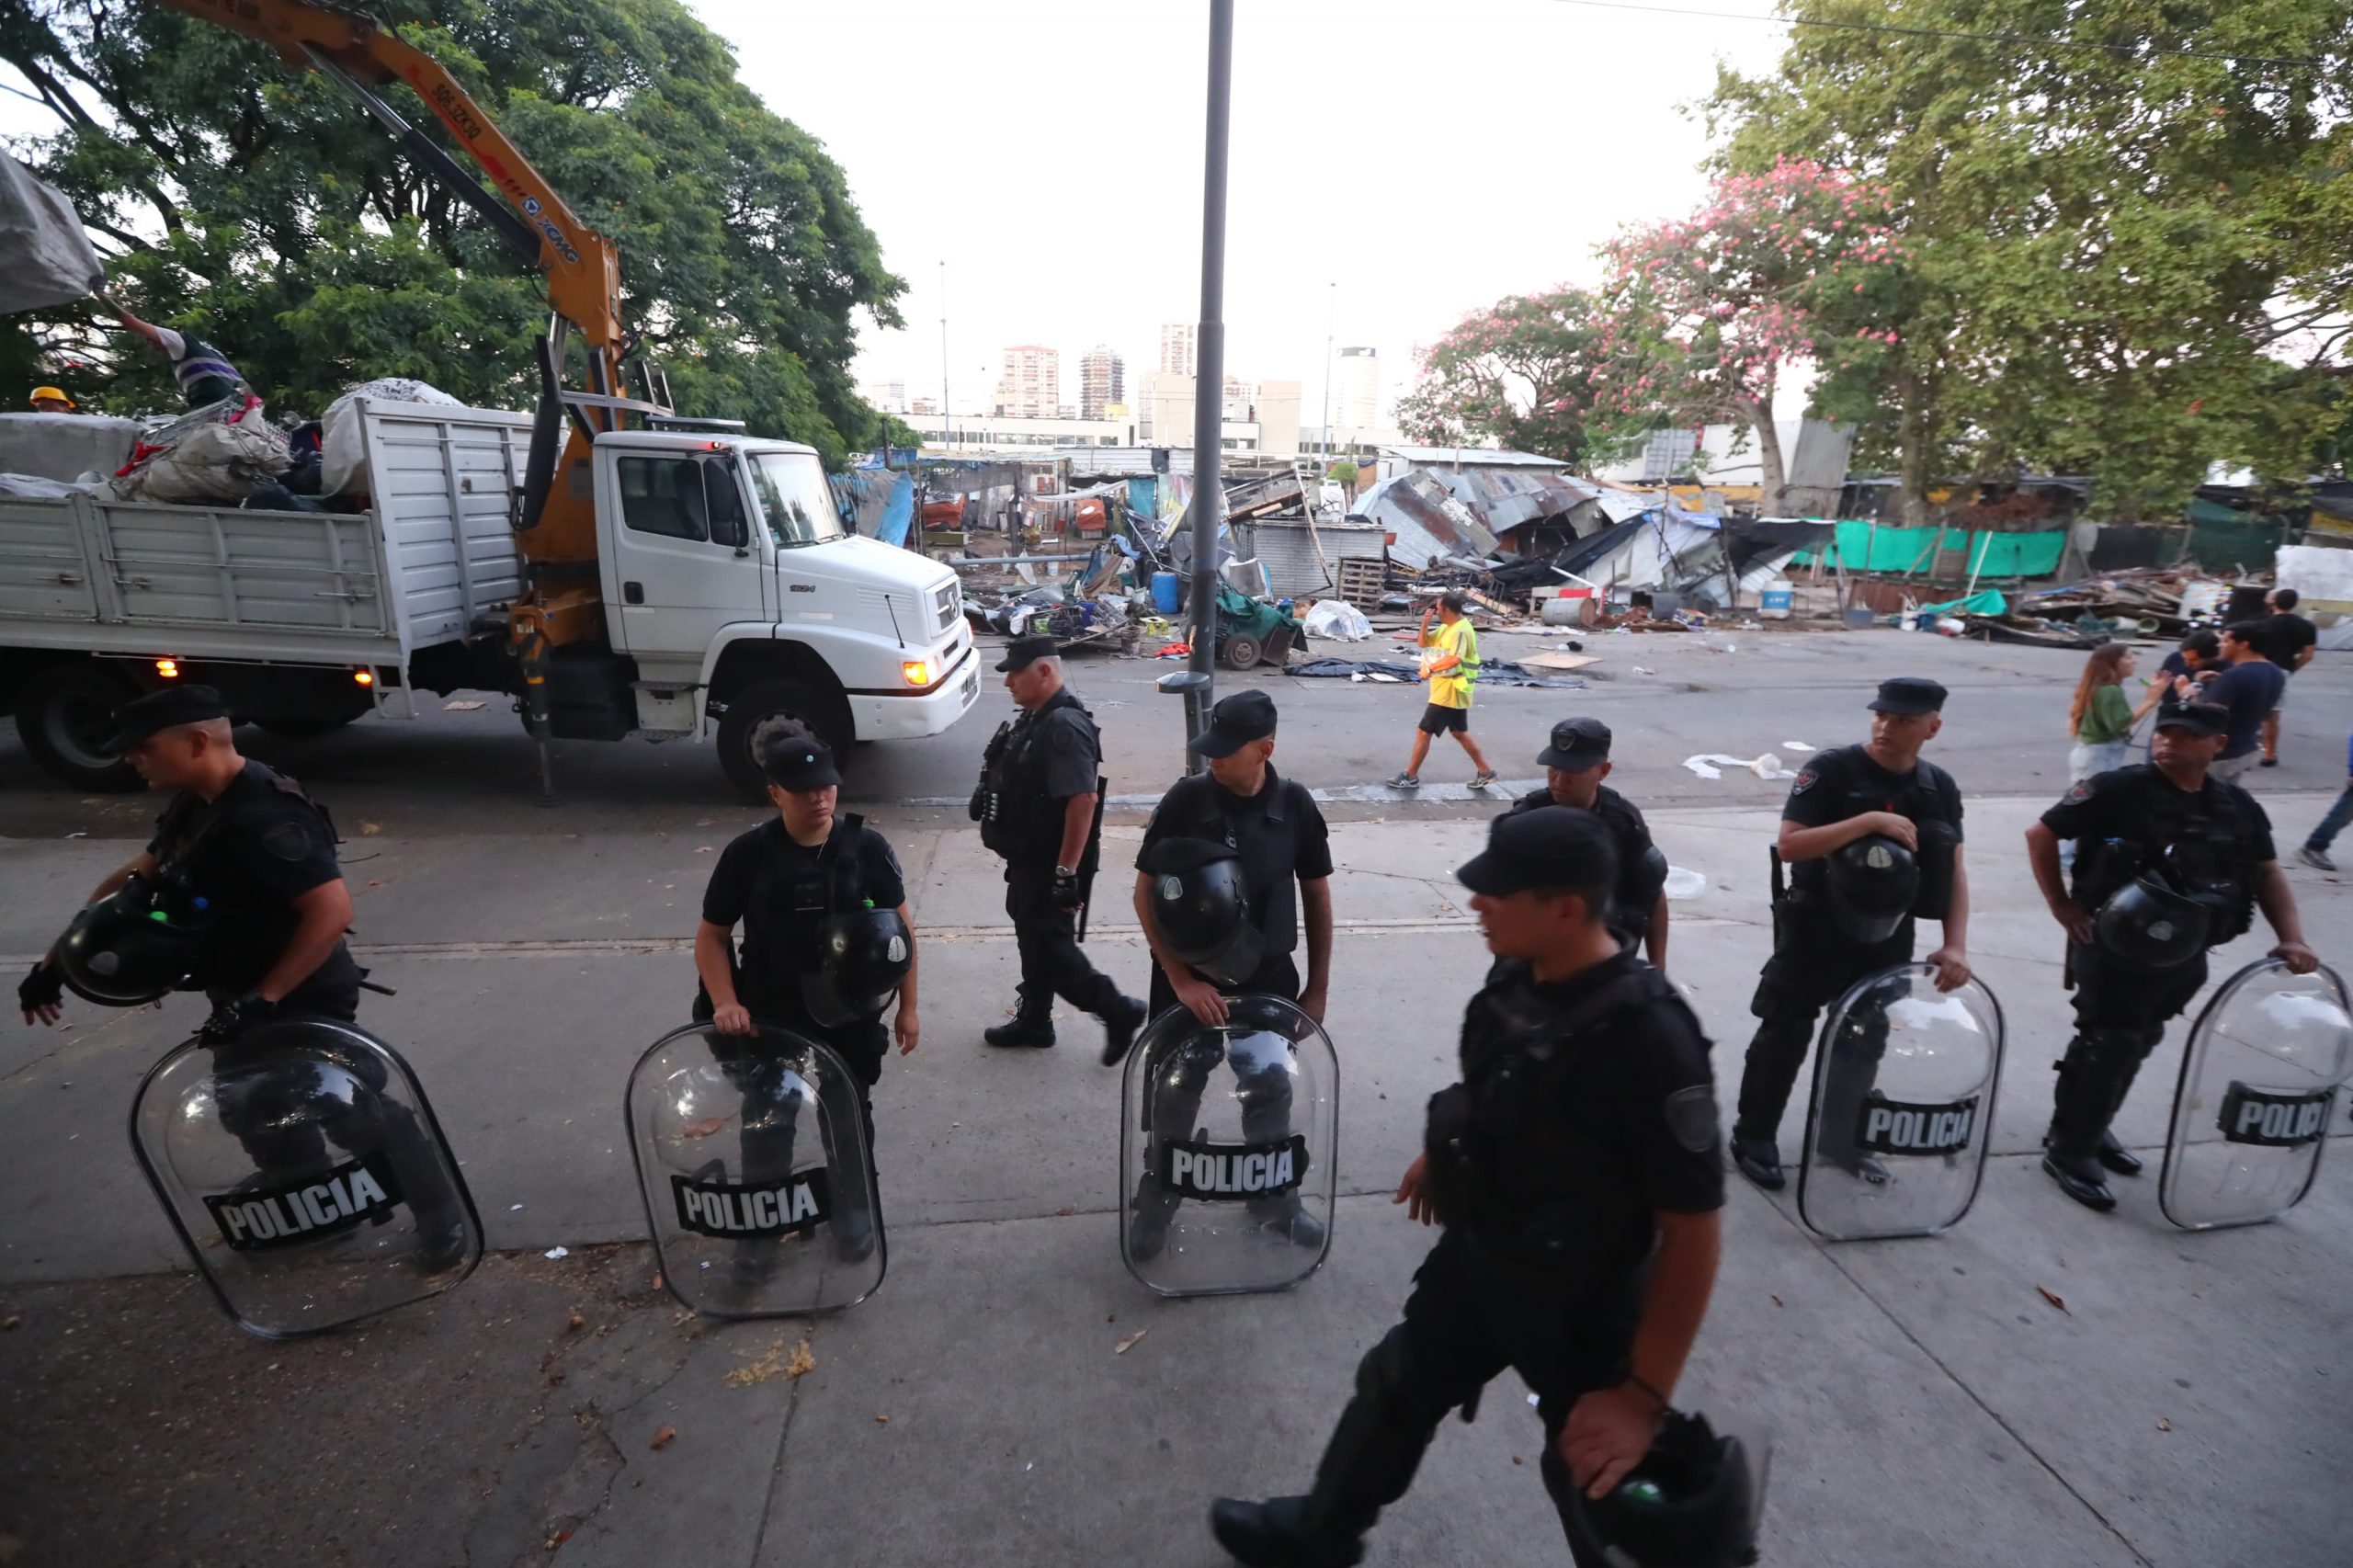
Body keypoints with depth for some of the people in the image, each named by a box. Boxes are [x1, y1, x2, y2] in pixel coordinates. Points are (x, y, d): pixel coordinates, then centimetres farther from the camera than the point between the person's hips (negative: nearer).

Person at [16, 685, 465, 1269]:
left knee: (353, 1113, -2)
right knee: (254, 1111, 22)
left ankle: (443, 1220, 13)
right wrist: (57, 960, 12)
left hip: (302, 1002, -10)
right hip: (245, 1002, 10)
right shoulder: (195, 805, 4)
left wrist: (262, 999, -29)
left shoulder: (263, 816, -29)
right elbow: (135, 880, 15)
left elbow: (332, 910, -34)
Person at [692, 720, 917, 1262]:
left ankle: (851, 1205, 42)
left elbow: (900, 927, -3)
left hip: (850, 1015, 1)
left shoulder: (866, 847, -12)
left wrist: (908, 1006, -1)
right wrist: (725, 1003, -18)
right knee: (766, 1121, 13)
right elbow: (712, 935, -4)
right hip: (771, 1015, 0)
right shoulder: (748, 854, -13)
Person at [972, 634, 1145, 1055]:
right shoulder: (1036, 718, 8)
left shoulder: (1065, 726, -24)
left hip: (1049, 866, -10)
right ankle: (1033, 1021, 36)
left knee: (1050, 948, -3)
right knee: (1032, 938, 20)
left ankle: (1119, 1011, 11)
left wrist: (1067, 873, -29)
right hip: (1028, 860, 10)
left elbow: (1083, 799, -30)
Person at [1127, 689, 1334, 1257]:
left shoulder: (1295, 805, -9)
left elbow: (1316, 896, 1)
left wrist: (1318, 988, 3)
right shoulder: (1185, 799, -16)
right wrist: (1180, 979, -17)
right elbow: (1146, 894, -11)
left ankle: (1273, 1198, 41)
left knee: (1270, 1094, 17)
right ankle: (1156, 1202, 36)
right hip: (1190, 980, -1)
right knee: (1175, 1098, 12)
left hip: (1268, 979, 2)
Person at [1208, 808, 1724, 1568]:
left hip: (1580, 1301, -7)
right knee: (1394, 1389, 24)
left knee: (1594, 1487, 17)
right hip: (1475, 1254, 8)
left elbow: (1694, 1227, -26)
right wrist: (1440, 1151, 24)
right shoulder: (1517, 976, -10)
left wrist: (1645, 1393, -22)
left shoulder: (1648, 1036, -32)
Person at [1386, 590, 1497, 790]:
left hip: (1449, 692, -10)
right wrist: (1425, 623, 0)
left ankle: (1411, 777, 5)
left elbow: (1455, 659, -36)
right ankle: (1485, 772, 25)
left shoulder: (1460, 630, -21)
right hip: (1454, 692, 10)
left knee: (1423, 732, -3)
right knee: (1460, 733, 18)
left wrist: (1430, 669, -28)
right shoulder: (1447, 627, 10)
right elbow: (1424, 643, 16)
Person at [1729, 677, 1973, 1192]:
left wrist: (1956, 945, -6)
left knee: (1866, 1039, 17)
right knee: (1785, 1037, 3)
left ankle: (1842, 1135, 37)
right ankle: (1754, 1137, 19)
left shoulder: (1940, 787, 2)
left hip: (1886, 937, 5)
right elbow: (1787, 847, -24)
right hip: (1815, 931, -5)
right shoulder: (1831, 770, -16)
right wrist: (1870, 821, -30)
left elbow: (1954, 870, 4)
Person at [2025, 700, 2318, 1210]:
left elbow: (2268, 872, 11)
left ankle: (2092, 1129, 34)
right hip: (2114, 948, -6)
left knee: (2136, 1044, 17)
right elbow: (2041, 835, -11)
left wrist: (2291, 937, -3)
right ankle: (2068, 1148, 11)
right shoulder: (2119, 789, -14)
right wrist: (2061, 906, -12)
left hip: (2184, 955, 6)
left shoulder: (2238, 806, 5)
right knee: (2107, 1045, -3)